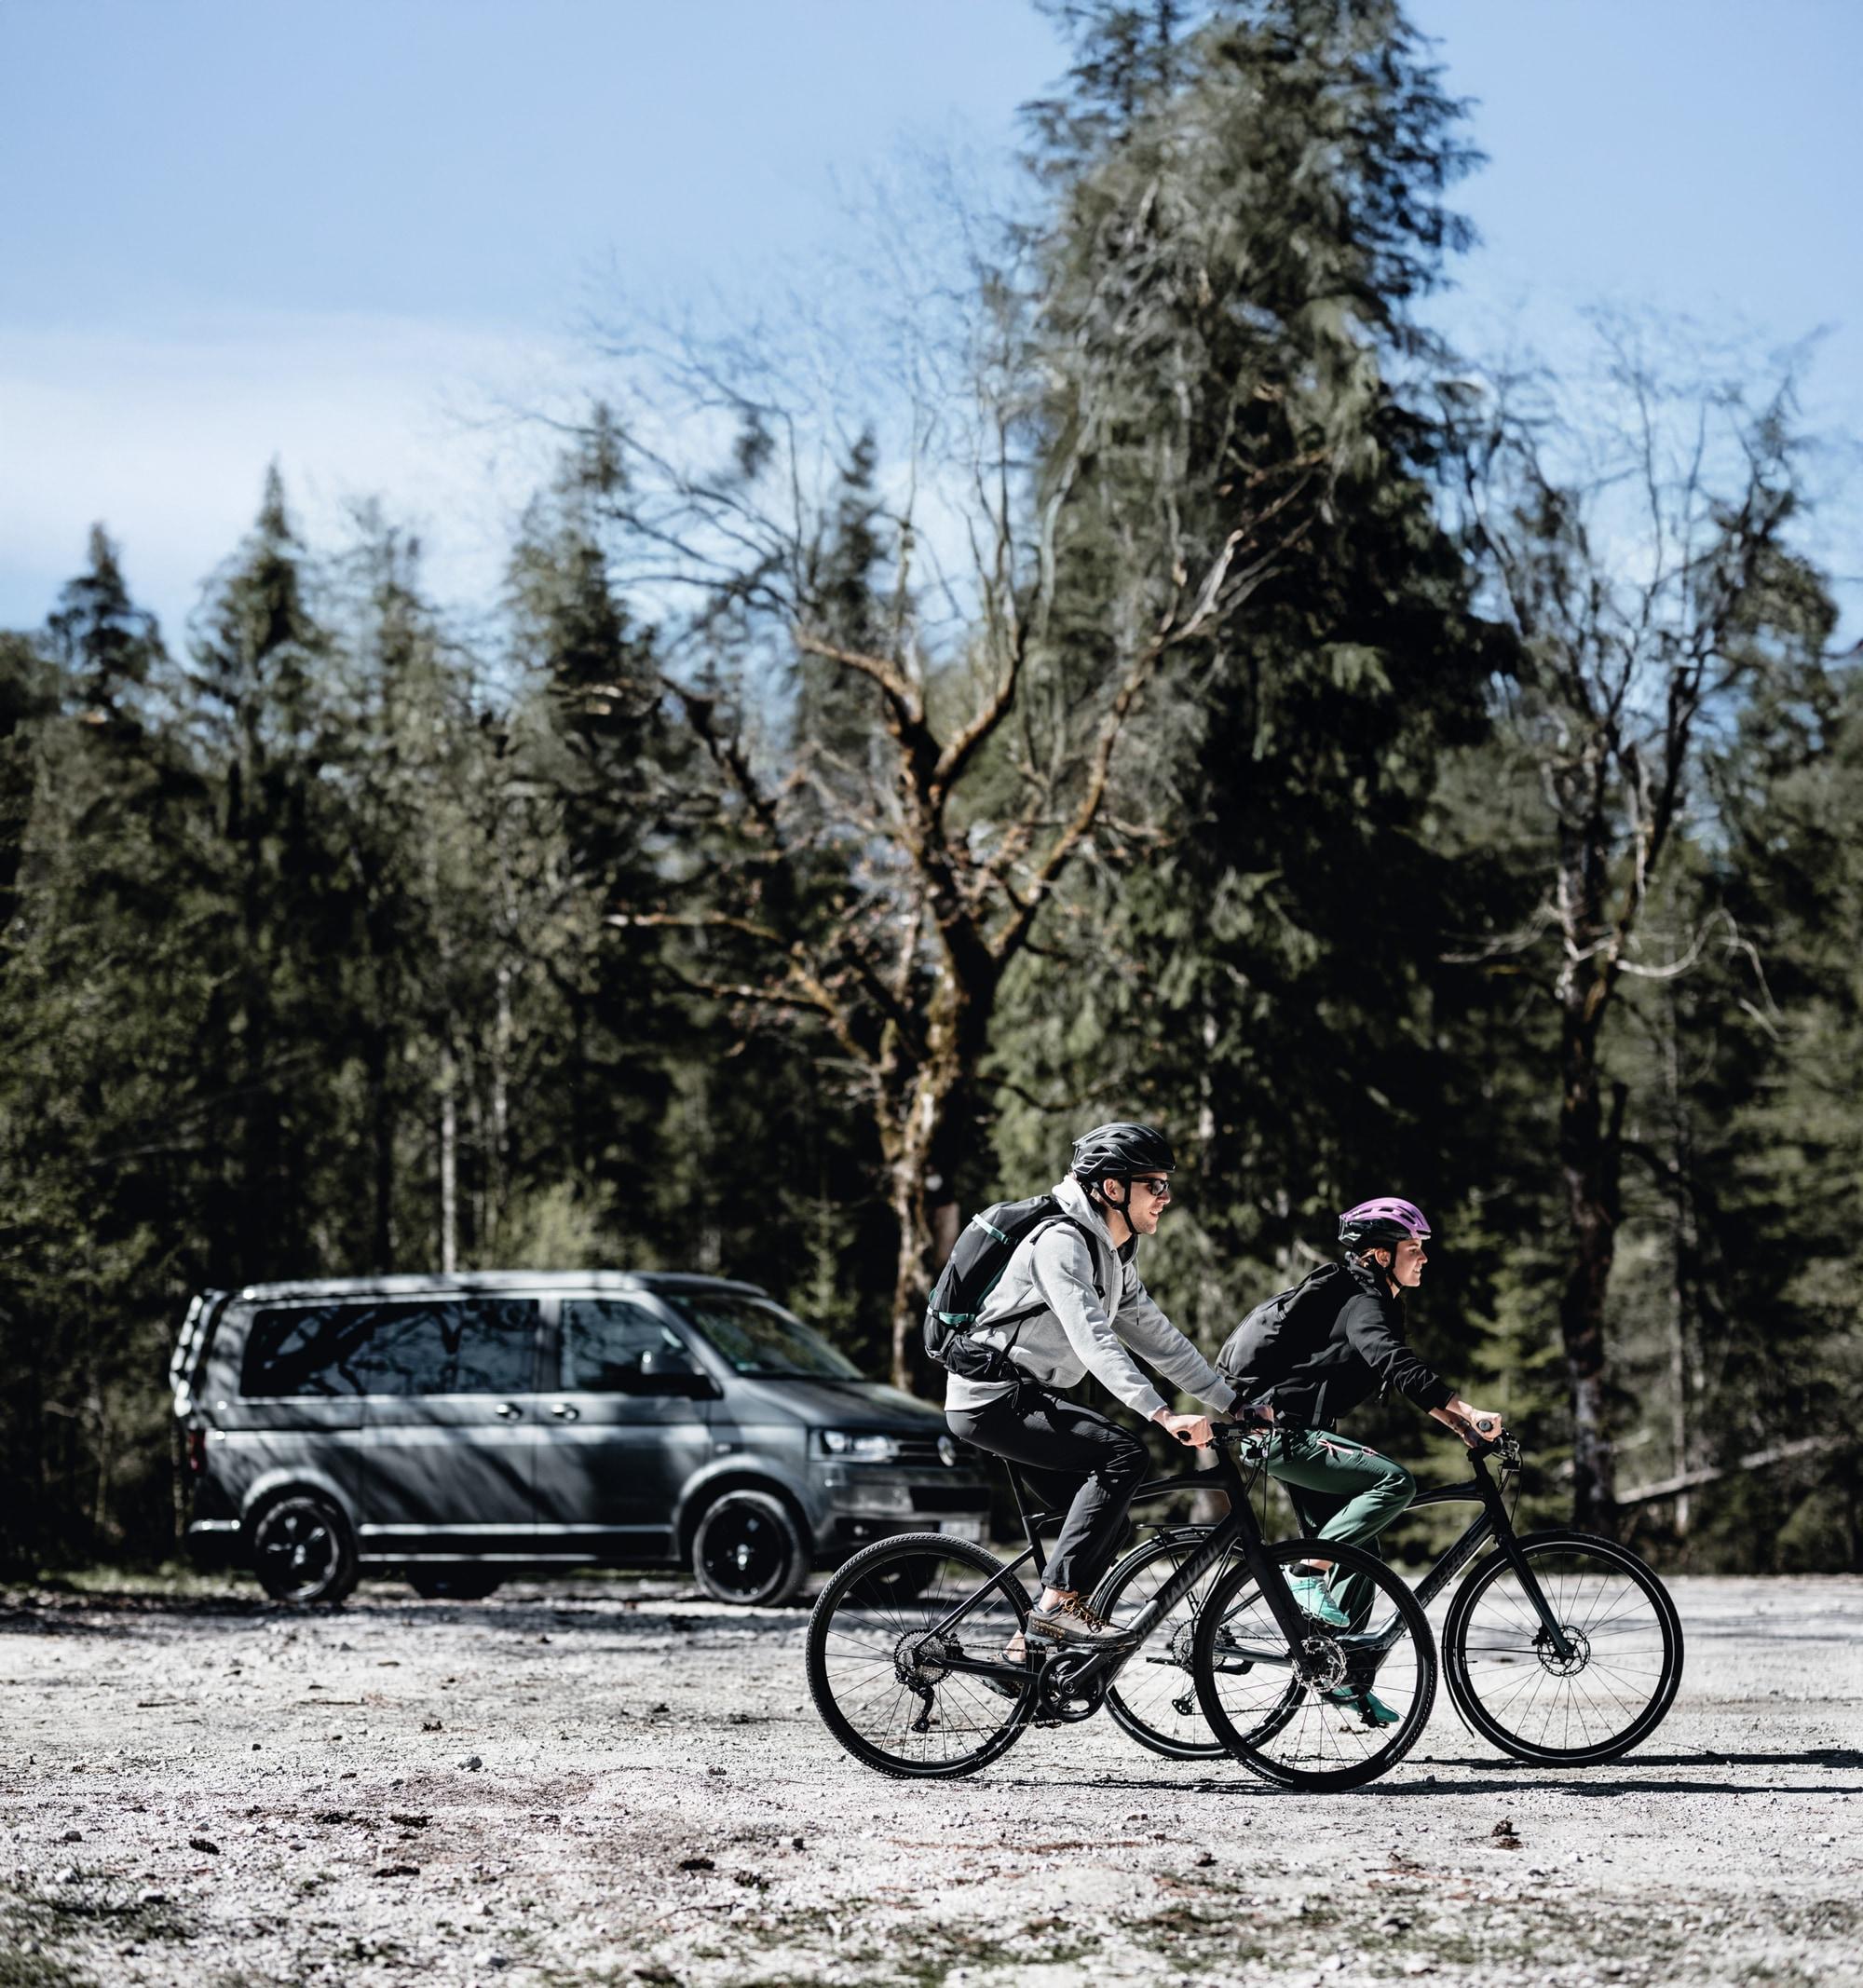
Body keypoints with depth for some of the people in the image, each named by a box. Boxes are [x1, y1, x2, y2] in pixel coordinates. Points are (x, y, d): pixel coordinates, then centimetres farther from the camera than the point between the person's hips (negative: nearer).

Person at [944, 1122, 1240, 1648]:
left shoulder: (1115, 1257, 14)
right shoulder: (1061, 1242, -18)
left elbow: (1157, 1337, 18)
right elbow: (1093, 1340, -29)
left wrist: (1235, 1402, 12)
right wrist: (1163, 1415, -37)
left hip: (1028, 1398, 10)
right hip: (992, 1399, -10)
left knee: (1104, 1520, 5)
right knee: (1122, 1454, -23)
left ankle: (1033, 1641, 11)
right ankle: (1059, 1601, -23)